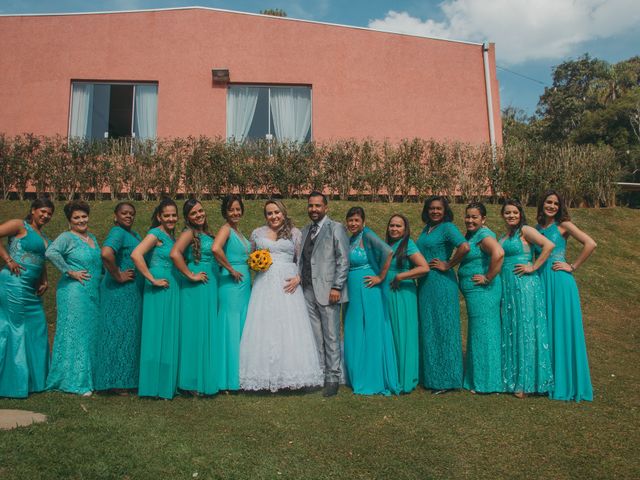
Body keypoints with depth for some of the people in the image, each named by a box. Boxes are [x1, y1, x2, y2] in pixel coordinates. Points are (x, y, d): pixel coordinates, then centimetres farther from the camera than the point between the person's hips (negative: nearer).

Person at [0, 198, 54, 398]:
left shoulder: (43, 236, 19)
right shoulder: (20, 225, -4)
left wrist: (44, 281, 13)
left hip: (32, 290, 9)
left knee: (36, 329, 11)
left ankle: (32, 380, 22)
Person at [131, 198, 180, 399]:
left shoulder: (171, 236, 15)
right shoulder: (156, 234, -10)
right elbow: (136, 254, -24)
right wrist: (152, 279, -20)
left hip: (172, 291, 9)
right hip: (159, 292, -9)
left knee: (170, 336, 12)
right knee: (157, 336, -2)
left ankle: (167, 382, 21)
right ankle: (155, 385, 8)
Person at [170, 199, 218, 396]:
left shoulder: (206, 233, 15)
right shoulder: (189, 233, -9)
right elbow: (175, 254, -26)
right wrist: (190, 275, -18)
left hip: (210, 287, 8)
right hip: (196, 289, -8)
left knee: (207, 331, 12)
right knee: (196, 331, -2)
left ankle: (205, 378, 22)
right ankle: (194, 382, 8)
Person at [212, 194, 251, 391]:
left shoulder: (239, 231, 16)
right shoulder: (226, 229, -10)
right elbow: (216, 249, -29)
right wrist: (231, 269, -20)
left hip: (244, 283, 9)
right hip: (231, 284, -9)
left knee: (242, 328, 13)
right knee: (231, 328, -2)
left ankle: (240, 374, 23)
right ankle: (229, 378, 8)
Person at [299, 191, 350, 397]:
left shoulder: (336, 228, 0)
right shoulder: (304, 231, 18)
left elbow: (343, 260, -6)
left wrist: (336, 287, -12)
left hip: (327, 290, -5)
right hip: (307, 291, 5)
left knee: (331, 337, 0)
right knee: (315, 337, 7)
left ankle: (333, 378, 9)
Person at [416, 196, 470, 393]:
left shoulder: (447, 227, -10)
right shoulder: (426, 228, 14)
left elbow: (464, 247, -26)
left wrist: (448, 265, -16)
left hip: (441, 282, -8)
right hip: (425, 283, 8)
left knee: (442, 328, -1)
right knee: (428, 329, 12)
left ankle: (445, 379, 9)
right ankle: (431, 376, 22)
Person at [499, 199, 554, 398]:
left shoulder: (525, 230, -4)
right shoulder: (502, 237, 17)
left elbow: (549, 245, -16)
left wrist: (533, 267, -15)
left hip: (525, 286, -7)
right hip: (507, 287, 7)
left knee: (524, 329, -3)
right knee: (509, 330, 10)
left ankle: (525, 382, 5)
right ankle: (511, 378, 19)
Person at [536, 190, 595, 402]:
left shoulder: (563, 225, -3)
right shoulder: (537, 228, 12)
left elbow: (590, 244, -13)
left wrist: (573, 266, -11)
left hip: (560, 281, -5)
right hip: (541, 281, 5)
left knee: (561, 328, -1)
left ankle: (564, 382, 10)